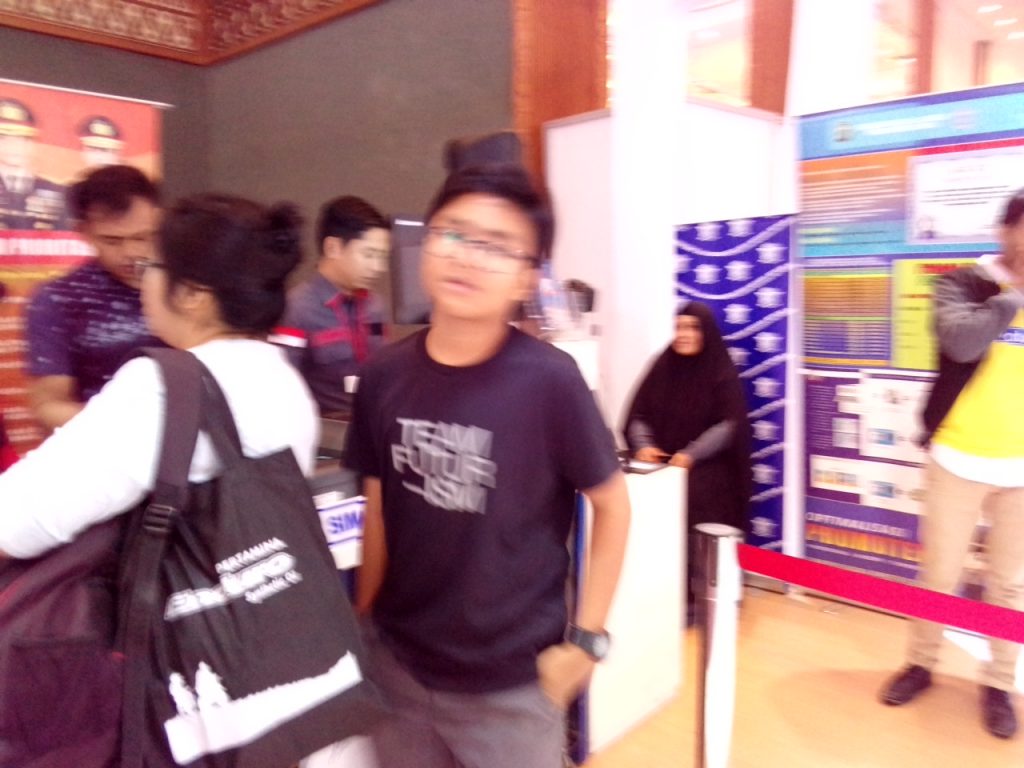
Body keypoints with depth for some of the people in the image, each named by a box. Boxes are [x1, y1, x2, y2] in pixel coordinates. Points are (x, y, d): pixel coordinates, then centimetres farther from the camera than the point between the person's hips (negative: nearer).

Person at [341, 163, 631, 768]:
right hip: (398, 667, 4)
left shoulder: (549, 381, -18)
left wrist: (587, 639, -7)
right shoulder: (384, 376, -7)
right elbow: (378, 513, 3)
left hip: (511, 683, -3)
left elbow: (613, 506, -8)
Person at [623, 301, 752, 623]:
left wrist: (692, 454, -21)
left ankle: (695, 599, -4)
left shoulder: (722, 373, 0)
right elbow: (637, 415, 8)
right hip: (661, 467, 3)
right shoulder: (662, 367, 10)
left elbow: (730, 425, -8)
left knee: (698, 536, -19)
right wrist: (643, 445, -12)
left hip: (706, 472, -2)